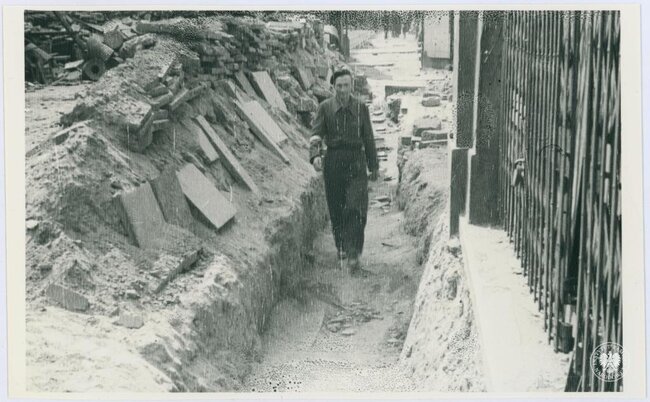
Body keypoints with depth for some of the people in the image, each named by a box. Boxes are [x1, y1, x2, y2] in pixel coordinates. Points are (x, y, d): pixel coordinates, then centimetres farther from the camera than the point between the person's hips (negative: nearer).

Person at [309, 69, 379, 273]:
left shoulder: (360, 108, 5)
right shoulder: (325, 107, 2)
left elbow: (368, 138, 11)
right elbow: (316, 133, -7)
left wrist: (373, 166, 14)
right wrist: (315, 155, -26)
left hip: (356, 162, -1)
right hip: (332, 161, 1)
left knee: (356, 209, -12)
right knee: (336, 209, 8)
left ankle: (353, 254, -15)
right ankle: (341, 246, 28)